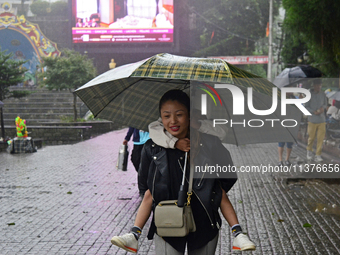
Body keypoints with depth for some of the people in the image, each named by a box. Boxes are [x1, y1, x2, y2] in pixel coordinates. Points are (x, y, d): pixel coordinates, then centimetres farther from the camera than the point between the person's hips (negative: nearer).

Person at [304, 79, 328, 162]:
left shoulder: (323, 95, 5)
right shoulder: (309, 95, -7)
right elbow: (305, 107, -5)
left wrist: (323, 107, -6)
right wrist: (314, 112, -18)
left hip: (322, 120, 3)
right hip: (312, 120, -3)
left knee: (320, 138, -2)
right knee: (311, 137, 8)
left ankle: (318, 155, 4)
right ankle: (309, 150, 34)